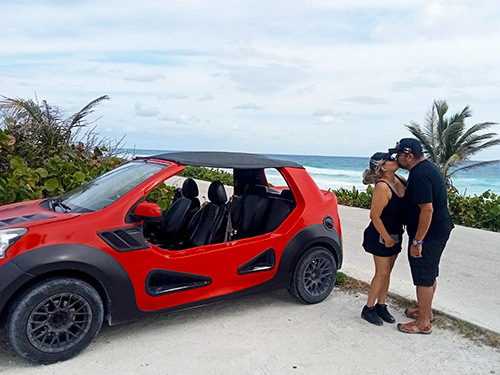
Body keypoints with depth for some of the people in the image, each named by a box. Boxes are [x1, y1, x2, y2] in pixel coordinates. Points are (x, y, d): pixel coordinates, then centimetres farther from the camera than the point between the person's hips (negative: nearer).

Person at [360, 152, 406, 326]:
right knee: (382, 273, 2)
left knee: (387, 273, 16)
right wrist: (386, 238, -16)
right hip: (381, 236, -7)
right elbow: (375, 216, -23)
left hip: (395, 234, 8)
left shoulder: (400, 180, -1)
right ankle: (368, 309, 19)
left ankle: (381, 306, 31)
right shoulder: (382, 187, -25)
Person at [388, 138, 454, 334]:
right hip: (439, 230, 11)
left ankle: (424, 323, 14)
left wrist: (417, 241, -24)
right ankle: (426, 310, 38)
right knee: (429, 274, 22)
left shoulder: (420, 175, -24)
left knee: (424, 278, 1)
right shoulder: (428, 168, 9)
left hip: (428, 234, -10)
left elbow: (427, 210, -28)